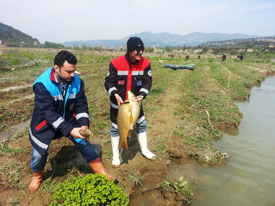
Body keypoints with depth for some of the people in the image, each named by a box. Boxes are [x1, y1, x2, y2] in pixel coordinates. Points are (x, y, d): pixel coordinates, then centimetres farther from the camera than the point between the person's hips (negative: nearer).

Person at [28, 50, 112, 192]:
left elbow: (81, 105, -9)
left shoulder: (77, 82, -14)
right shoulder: (42, 84, -26)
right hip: (45, 124, -2)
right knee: (39, 154, 3)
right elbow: (48, 112, -31)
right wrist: (69, 130, -40)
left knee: (85, 145, -1)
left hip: (70, 121, 3)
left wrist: (84, 124, -27)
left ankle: (102, 174, 16)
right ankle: (37, 176, 40)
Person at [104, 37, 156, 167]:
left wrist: (142, 95, -24)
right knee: (116, 128, 8)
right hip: (117, 103, -2)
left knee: (142, 124, 12)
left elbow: (147, 82, -8)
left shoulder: (145, 63, -12)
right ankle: (115, 155, 28)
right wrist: (115, 95, -28)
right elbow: (108, 82, -12)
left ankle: (144, 150, 35)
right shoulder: (116, 63, -19)